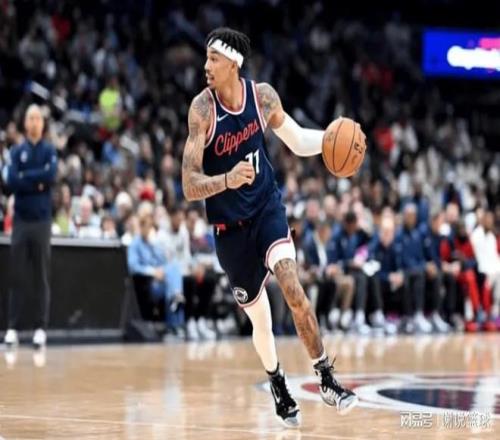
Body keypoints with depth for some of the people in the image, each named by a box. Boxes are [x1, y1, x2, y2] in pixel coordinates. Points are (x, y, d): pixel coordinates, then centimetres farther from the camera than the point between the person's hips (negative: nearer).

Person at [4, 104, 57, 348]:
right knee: (18, 276, 3)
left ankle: (41, 328, 3)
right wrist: (37, 182, -13)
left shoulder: (49, 150, 3)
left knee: (42, 277, 1)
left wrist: (25, 177, -9)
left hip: (41, 220, -1)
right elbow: (11, 181, -8)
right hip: (20, 219, 1)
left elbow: (51, 175, -15)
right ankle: (12, 327, 6)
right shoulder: (16, 151, 6)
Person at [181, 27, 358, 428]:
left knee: (292, 287, -23)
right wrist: (227, 179, -42)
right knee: (259, 317, 11)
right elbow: (190, 186, -22)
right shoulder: (202, 110, -18)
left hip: (267, 207, 1)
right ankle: (279, 387, 38)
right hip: (229, 225, -1)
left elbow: (298, 142, 8)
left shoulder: (263, 96, -8)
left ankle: (327, 380, -14)